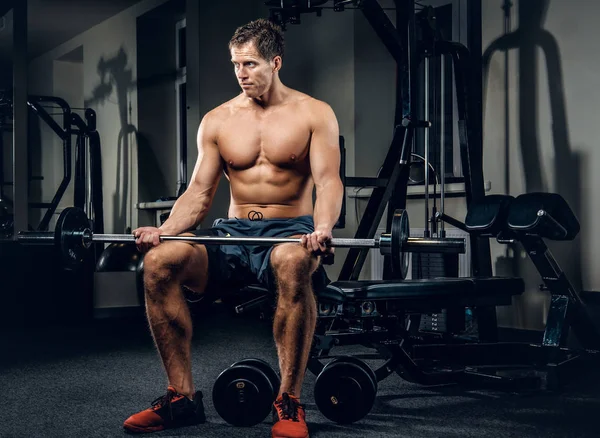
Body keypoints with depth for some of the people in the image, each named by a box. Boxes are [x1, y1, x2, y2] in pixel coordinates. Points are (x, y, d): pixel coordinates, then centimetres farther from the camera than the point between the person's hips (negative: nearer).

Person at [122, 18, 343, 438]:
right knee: (159, 260, -25)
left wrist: (322, 229, -33)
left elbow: (328, 181, -11)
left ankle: (289, 402, -29)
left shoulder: (314, 114, 1)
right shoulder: (217, 121, 10)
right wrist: (164, 229, -12)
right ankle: (182, 396, -15)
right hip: (234, 232, 4)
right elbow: (200, 192, 8)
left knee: (292, 263, -42)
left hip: (290, 231, -3)